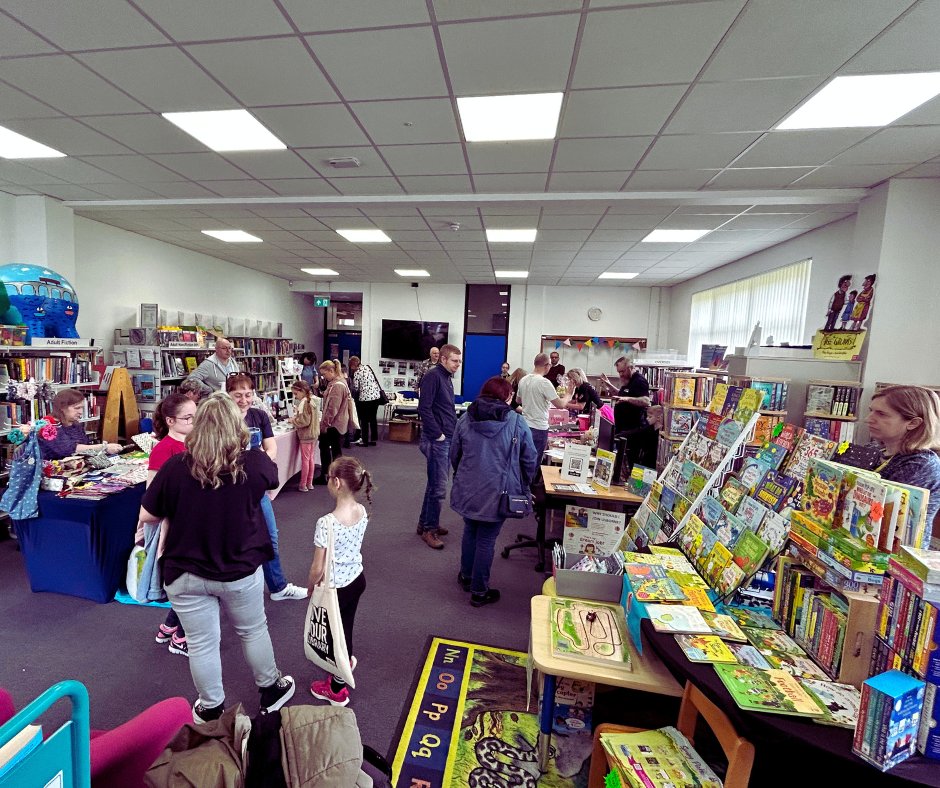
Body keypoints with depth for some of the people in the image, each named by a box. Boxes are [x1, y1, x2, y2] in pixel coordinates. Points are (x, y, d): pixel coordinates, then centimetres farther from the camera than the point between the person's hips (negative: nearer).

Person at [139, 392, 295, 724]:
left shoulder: (175, 467, -19)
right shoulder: (254, 464, -18)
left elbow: (147, 515, -6)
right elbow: (273, 478, 5)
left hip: (186, 575, 0)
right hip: (241, 572, 0)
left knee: (201, 644, 18)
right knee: (253, 631, 22)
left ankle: (212, 710, 39)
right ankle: (271, 690, 42)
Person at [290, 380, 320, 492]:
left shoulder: (305, 402, -20)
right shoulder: (313, 400, 8)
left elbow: (304, 421, -22)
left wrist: (293, 420, -9)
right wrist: (297, 414, 9)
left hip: (306, 435, -9)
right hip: (314, 433, 9)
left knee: (305, 459, 0)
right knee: (311, 458, 14)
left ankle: (303, 485, 9)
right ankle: (310, 483, 22)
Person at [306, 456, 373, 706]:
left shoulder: (326, 523, -32)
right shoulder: (362, 512, -12)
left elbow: (317, 569, -22)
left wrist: (310, 587, -2)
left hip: (336, 588, -6)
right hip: (357, 579, 6)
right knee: (346, 625, 31)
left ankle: (337, 690, 40)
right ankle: (346, 660, 59)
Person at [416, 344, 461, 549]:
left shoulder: (447, 377, 15)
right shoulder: (433, 376, -13)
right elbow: (424, 408, -21)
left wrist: (454, 430, 11)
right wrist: (438, 434, -17)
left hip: (448, 439, 9)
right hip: (437, 440, -9)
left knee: (435, 484, 17)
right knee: (438, 487, -3)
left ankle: (425, 523, 29)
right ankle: (430, 529, 11)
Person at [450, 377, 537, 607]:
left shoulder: (465, 420, -1)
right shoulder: (517, 422, -9)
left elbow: (454, 454, 7)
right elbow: (530, 460, -4)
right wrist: (523, 486, 12)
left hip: (467, 490, 3)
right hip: (498, 493, -3)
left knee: (470, 531, 23)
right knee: (486, 539, 10)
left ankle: (466, 576, 42)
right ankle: (479, 592, 24)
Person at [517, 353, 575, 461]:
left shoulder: (523, 380, 4)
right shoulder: (544, 382, -18)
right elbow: (560, 404, -18)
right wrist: (568, 394, 0)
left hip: (525, 425, 7)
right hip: (539, 428, -7)